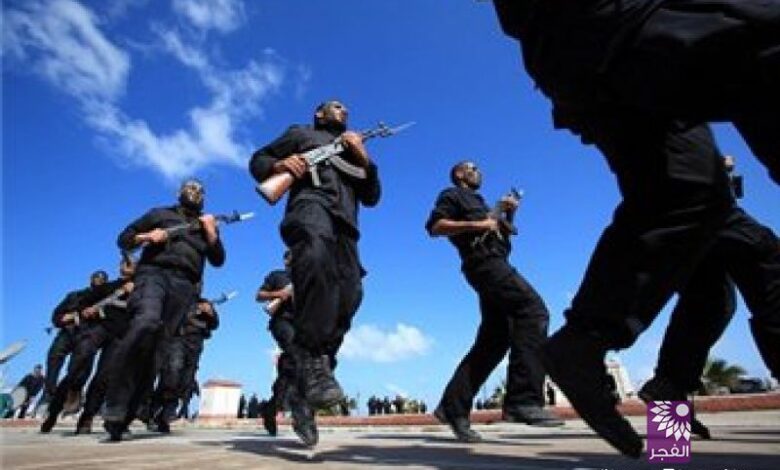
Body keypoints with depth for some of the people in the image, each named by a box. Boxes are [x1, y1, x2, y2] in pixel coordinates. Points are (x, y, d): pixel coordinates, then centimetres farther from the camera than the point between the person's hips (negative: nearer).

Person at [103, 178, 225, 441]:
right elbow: (124, 239, 20)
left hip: (184, 285, 3)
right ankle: (114, 409, -29)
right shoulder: (160, 214, 24)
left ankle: (124, 414, -6)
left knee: (154, 345, -8)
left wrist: (211, 232, 4)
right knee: (146, 323, -31)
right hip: (153, 273, -2)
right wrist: (146, 237, 0)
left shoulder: (207, 225, 29)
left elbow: (218, 260, 18)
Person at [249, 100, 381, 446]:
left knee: (349, 295, -18)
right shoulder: (300, 134, 30)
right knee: (316, 253, -41)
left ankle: (305, 391, -11)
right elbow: (258, 160, 21)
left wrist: (364, 160, 12)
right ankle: (310, 355, -41)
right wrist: (279, 164, -3)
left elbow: (372, 198, 28)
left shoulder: (354, 150, 39)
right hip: (310, 203, -4)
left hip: (344, 218, 5)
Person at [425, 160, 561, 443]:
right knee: (533, 310, -24)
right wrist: (477, 225, -12)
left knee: (493, 340, 1)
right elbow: (435, 226, -6)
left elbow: (501, 236, 30)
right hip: (484, 261, -9)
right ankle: (523, 400, -32)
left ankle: (453, 407, 1)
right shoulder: (452, 195, 12)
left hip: (494, 263, 9)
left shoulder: (478, 203, 36)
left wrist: (508, 214, 14)